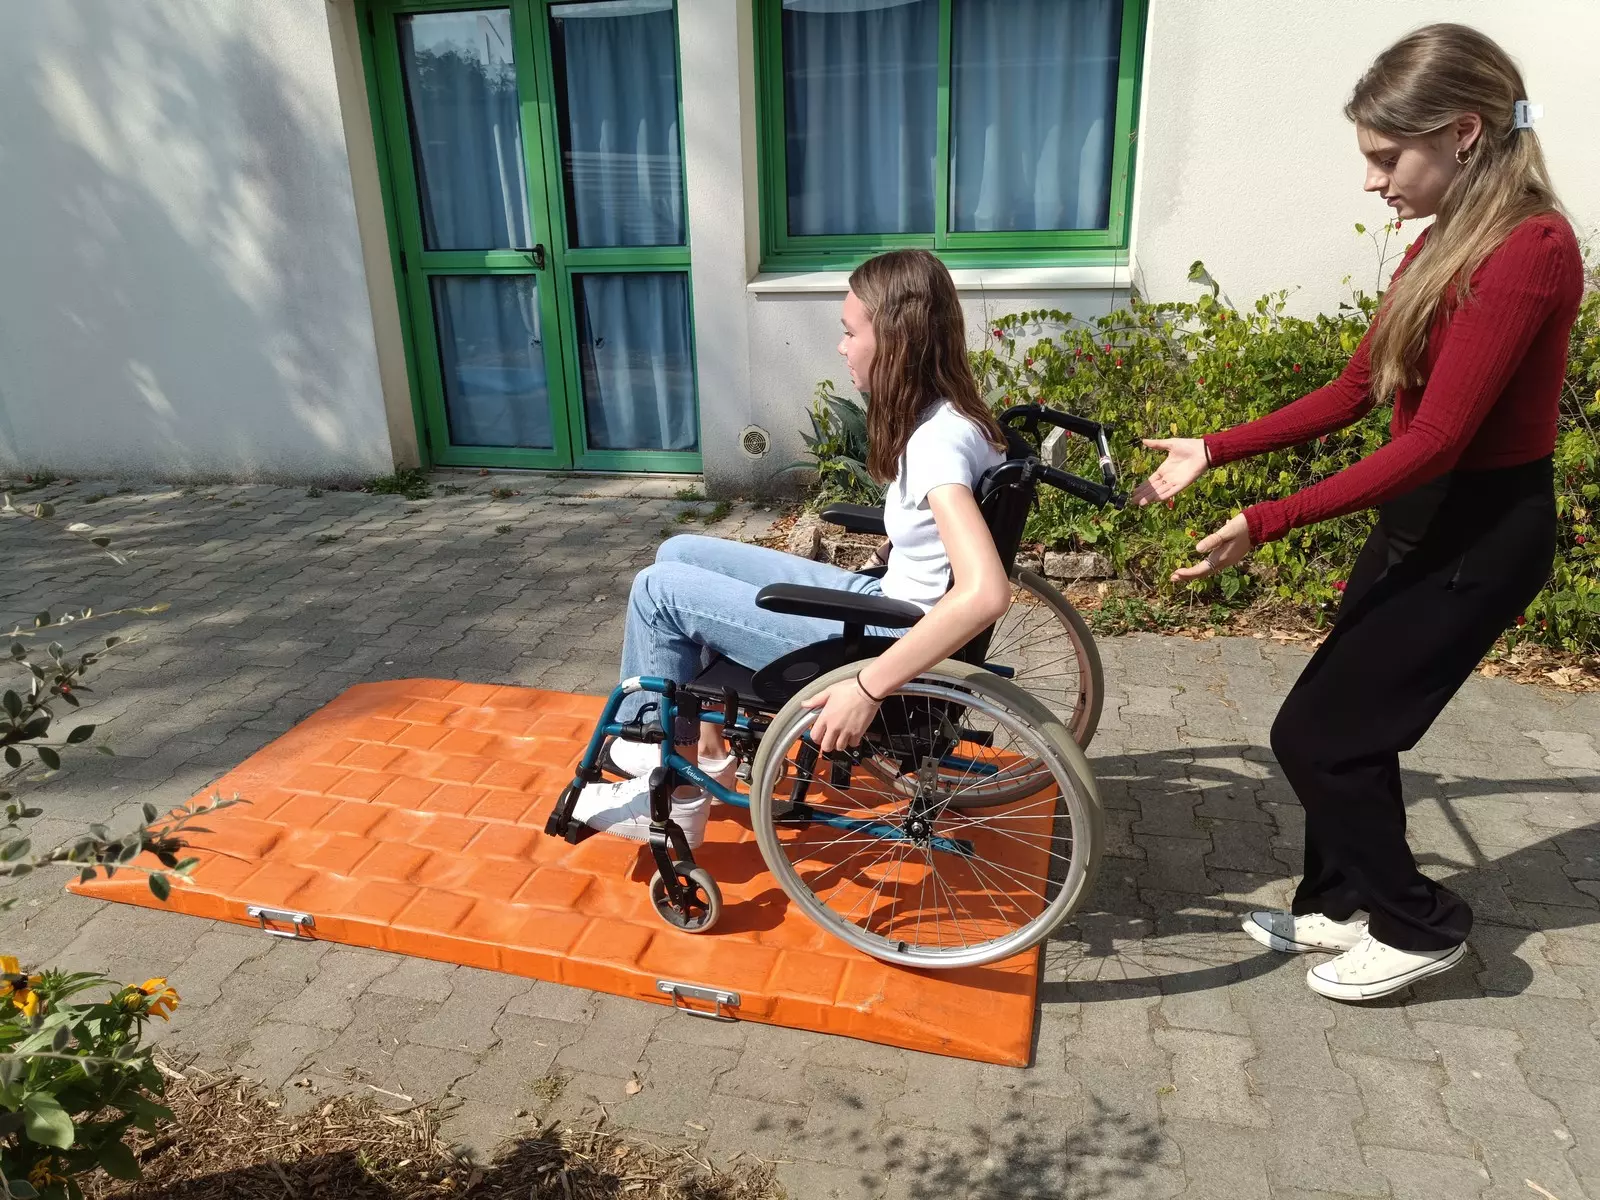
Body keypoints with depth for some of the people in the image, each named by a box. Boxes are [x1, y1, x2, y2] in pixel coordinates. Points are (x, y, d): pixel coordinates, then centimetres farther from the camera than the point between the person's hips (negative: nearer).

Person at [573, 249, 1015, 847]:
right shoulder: (947, 415, 1)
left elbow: (985, 594, -39)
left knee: (659, 589, -5)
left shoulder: (936, 440, -26)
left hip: (892, 643, -9)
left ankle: (675, 797, 12)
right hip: (884, 603, 9)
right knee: (681, 554, 11)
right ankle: (704, 753, 21)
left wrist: (867, 688, -32)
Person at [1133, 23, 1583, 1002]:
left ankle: (1420, 925, 18)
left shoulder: (1528, 250, -21)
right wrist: (1214, 451, 7)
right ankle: (1346, 906, 33)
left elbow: (1433, 442, -26)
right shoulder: (1446, 245, 9)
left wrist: (1265, 524, -27)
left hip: (1481, 534, -9)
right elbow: (1354, 392, 11)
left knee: (1317, 733, -3)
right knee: (1351, 725, 15)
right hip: (1423, 516, 9)